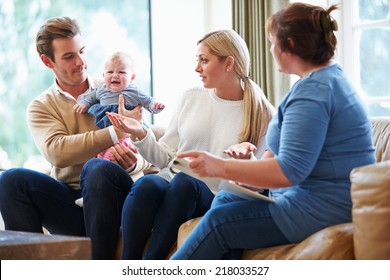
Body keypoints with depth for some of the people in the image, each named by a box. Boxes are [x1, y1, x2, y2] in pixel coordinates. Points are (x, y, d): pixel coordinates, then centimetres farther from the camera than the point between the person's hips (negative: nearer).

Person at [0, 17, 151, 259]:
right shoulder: (41, 107, 11)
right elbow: (57, 152, -11)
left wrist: (134, 162, -21)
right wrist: (116, 132, -20)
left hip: (116, 198, -1)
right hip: (69, 202, 1)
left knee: (97, 168, -34)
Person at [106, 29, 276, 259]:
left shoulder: (262, 115, 3)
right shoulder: (191, 98, 12)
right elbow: (165, 158, 12)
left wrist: (246, 157, -18)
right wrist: (140, 135, -6)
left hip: (213, 198, -2)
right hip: (170, 184, 3)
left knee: (184, 181, -36)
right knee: (146, 184, -33)